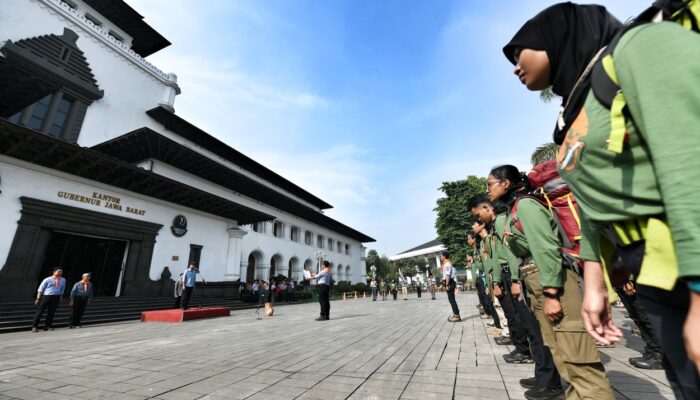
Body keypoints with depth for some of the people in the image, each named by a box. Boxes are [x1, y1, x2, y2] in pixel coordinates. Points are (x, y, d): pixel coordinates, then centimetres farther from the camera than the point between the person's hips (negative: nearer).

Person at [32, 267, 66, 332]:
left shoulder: (63, 280, 11)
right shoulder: (48, 280, 0)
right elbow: (40, 289, 0)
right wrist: (38, 299, -7)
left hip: (56, 298, 3)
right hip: (46, 296, -3)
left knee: (51, 312, 6)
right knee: (40, 311, 0)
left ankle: (47, 326, 16)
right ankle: (34, 326, 8)